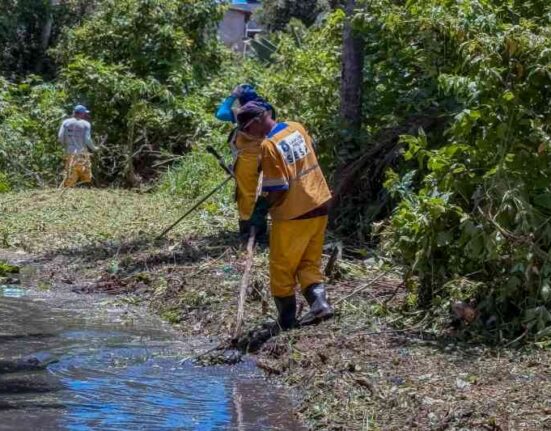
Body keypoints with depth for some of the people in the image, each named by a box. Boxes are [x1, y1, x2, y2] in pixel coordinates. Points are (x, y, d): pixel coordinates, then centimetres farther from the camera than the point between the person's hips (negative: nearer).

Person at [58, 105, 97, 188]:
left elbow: (60, 137, 0)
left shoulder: (66, 122, 7)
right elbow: (87, 140, -7)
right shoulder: (86, 124, 0)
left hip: (70, 154, 3)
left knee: (69, 178, 1)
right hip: (82, 154, -3)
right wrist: (94, 149, 10)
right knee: (86, 178, 5)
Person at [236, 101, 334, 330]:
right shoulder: (297, 128, 4)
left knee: (282, 268, 8)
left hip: (293, 214, -7)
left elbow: (277, 190, -19)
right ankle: (319, 302, -5)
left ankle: (287, 320, 14)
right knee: (309, 263, 16)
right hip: (319, 206, 7)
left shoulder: (269, 145, -19)